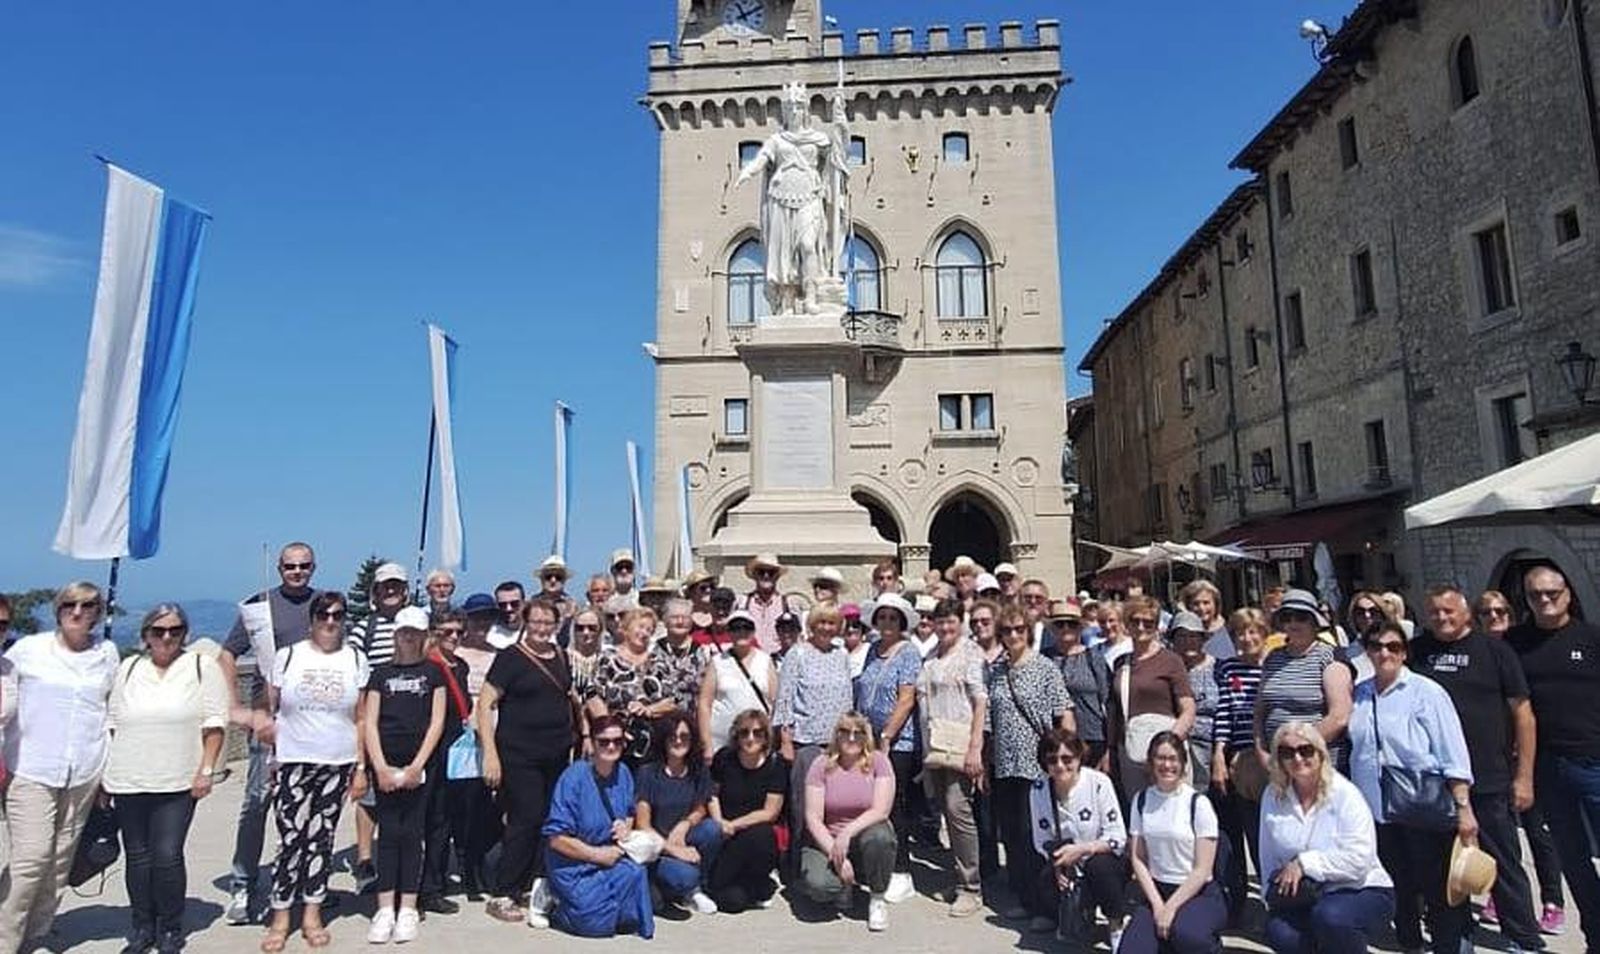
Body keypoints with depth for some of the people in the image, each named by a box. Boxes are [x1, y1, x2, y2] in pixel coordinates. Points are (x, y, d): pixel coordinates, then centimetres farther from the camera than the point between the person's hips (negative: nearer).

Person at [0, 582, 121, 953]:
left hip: (83, 773, 3)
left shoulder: (107, 654, 7)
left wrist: (111, 768, 15)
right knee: (32, 856, -9)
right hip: (30, 769, -2)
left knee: (61, 859, 8)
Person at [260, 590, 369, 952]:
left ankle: (312, 914, 20)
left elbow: (360, 719, 6)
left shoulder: (356, 659, 4)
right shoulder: (288, 656, 1)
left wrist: (361, 768, 3)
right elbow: (270, 710, 4)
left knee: (322, 838, 8)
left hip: (339, 764, 1)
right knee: (291, 838, -3)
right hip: (294, 762, -1)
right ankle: (280, 918, 11)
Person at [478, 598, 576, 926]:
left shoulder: (560, 656, 11)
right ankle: (501, 895, 8)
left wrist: (582, 733, 17)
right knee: (527, 820, -5)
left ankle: (538, 888, 19)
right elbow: (485, 704, -9)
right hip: (519, 756, -6)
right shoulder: (511, 658, -6)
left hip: (558, 755, 6)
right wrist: (490, 753, -16)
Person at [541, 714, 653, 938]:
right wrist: (598, 854, -14)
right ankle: (555, 903, 7)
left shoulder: (623, 773, 2)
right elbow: (557, 839, -17)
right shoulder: (574, 777, -17)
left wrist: (626, 826, -5)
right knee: (596, 922, -23)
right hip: (574, 864, -5)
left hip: (612, 857, 5)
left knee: (635, 873, -26)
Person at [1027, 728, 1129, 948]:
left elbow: (1118, 838, -16)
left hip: (1103, 860, -3)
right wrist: (1057, 865, -20)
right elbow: (1041, 841, -1)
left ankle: (1117, 924, -5)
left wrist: (1081, 849, -30)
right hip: (1066, 868, 3)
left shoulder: (1098, 782, -17)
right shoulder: (1039, 791, -8)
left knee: (1099, 866, -35)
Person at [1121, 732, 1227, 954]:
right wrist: (1157, 904, -10)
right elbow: (1138, 858, 2)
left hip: (1198, 893, -3)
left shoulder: (1198, 803, -9)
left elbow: (1202, 870, -10)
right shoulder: (1141, 800, 3)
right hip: (1155, 891, 3)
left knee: (1184, 933, -35)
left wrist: (1171, 907, -16)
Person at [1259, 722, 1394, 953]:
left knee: (1330, 916, -35)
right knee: (1279, 932, -24)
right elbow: (1269, 858, 6)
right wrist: (1274, 895, -5)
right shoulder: (1273, 796, 2)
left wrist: (1304, 863, -22)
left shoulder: (1345, 794, -13)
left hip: (1361, 891, -4)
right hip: (1301, 898, 4)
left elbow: (1359, 859, -23)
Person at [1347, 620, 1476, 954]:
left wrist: (1463, 808, -14)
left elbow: (1453, 755, -10)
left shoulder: (1425, 692, -7)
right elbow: (1351, 753, 13)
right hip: (1376, 811, 5)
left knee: (1441, 893, 3)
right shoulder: (1358, 695, 6)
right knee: (1399, 891, 16)